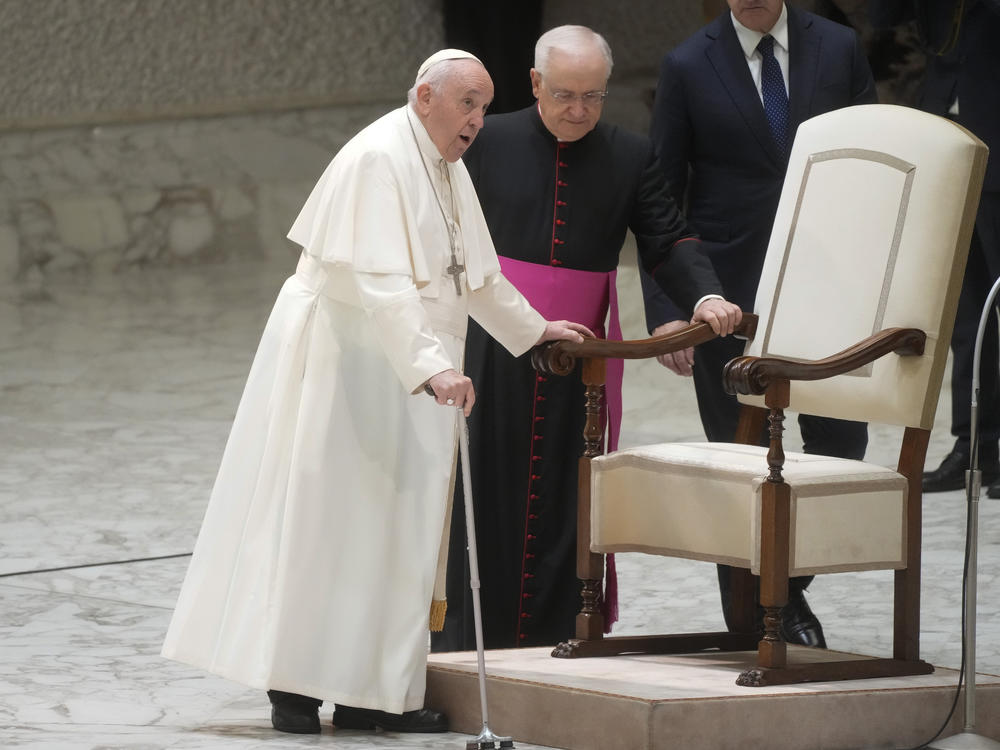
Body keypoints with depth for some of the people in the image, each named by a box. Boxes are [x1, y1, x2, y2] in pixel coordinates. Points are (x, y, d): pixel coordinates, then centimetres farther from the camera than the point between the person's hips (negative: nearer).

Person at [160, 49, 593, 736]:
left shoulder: (449, 169, 11)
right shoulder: (378, 160, -18)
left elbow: (476, 274, 27)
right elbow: (381, 280, -29)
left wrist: (532, 328, 30)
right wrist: (431, 367, -37)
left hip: (401, 374, 9)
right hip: (340, 363, -9)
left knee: (385, 530, 6)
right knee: (319, 518, -5)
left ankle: (369, 692, 7)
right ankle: (293, 688, -2)